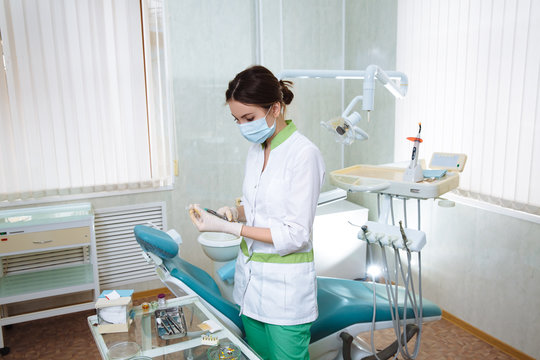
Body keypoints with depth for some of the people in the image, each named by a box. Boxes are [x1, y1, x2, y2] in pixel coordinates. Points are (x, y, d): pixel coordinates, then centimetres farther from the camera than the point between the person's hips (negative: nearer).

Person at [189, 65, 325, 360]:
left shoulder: (304, 154, -20)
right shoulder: (256, 149, 5)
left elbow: (295, 234, -20)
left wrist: (227, 227, -22)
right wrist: (234, 212, -4)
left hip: (286, 285, -7)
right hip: (250, 279, 7)